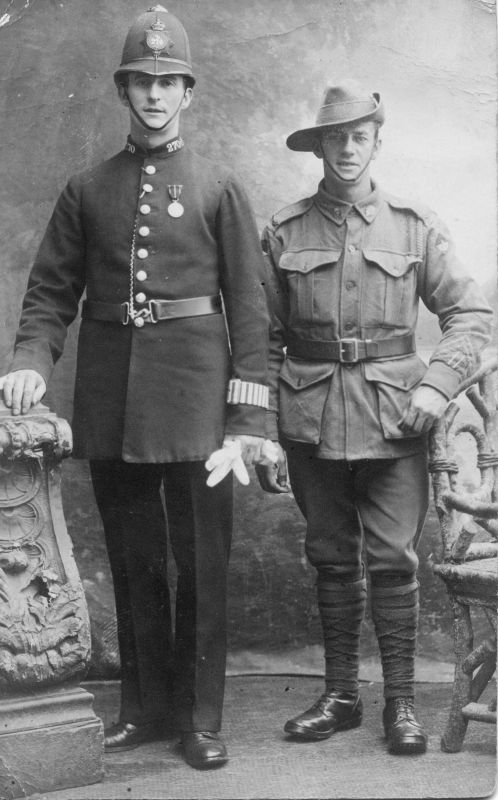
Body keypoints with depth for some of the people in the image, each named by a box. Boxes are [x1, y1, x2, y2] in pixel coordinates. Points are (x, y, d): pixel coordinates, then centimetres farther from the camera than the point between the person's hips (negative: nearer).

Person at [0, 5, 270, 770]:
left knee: (202, 563, 3)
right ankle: (144, 705, 26)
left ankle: (201, 716, 16)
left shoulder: (219, 188, 3)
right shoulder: (86, 190, 9)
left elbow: (249, 304, 0)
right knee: (132, 563, 12)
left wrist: (249, 413, -7)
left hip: (193, 398, -2)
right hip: (110, 404, 2)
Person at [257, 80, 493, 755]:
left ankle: (400, 701, 10)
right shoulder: (284, 232, 5)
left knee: (393, 559, -2)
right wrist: (262, 435, 1)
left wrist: (435, 385, -11)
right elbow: (264, 341, 6)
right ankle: (340, 695, 21)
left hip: (393, 418, -1)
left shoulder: (415, 226, 4)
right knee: (332, 559, 9)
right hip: (310, 416, 1)